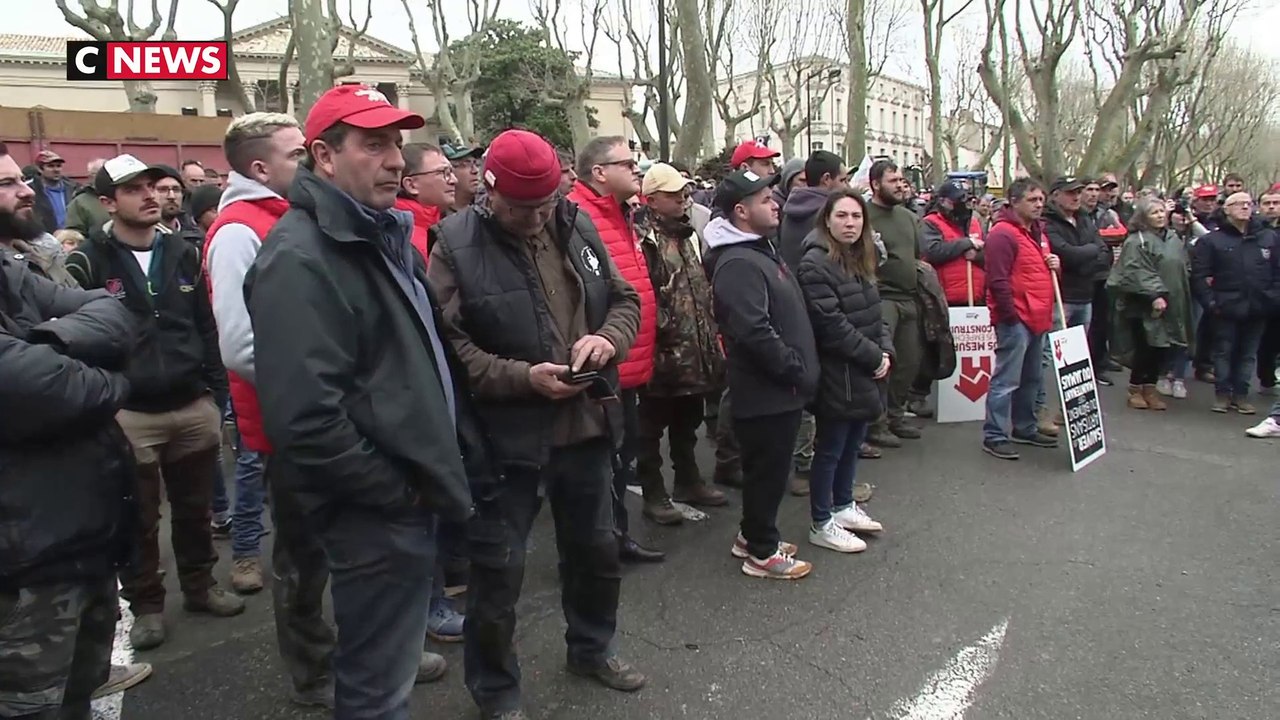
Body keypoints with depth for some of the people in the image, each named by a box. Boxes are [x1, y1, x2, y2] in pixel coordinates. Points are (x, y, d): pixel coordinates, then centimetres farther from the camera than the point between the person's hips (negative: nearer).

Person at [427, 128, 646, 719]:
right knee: (498, 569, 8)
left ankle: (592, 647, 49)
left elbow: (625, 299, 11)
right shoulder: (455, 245, -11)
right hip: (504, 436, -5)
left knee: (595, 548, 22)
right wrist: (523, 377, -25)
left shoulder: (578, 226, 5)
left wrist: (609, 337, -10)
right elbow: (447, 343, -17)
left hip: (586, 423, 6)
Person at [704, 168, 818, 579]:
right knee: (768, 470, 3)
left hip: (778, 388, 10)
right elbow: (754, 332, -29)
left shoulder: (761, 250, 13)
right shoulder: (738, 263, -21)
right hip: (766, 391, -10)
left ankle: (754, 534, 36)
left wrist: (800, 370, 14)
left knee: (765, 467, 20)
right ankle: (762, 552, 19)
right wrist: (797, 371, -19)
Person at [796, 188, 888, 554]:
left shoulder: (861, 259, 12)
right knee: (830, 449, 3)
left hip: (864, 374, 9)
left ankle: (843, 506, 36)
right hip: (837, 375, -9)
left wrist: (885, 350, 1)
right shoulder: (816, 263, -17)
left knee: (853, 443, 19)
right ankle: (822, 524, 16)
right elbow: (831, 324, -22)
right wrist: (874, 357, -16)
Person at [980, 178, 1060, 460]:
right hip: (1015, 319, -10)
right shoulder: (1002, 233, -13)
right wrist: (1011, 315, -17)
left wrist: (1054, 263, 8)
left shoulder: (1038, 232, 18)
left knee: (1031, 379, 17)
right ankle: (995, 436, -1)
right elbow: (998, 280, -19)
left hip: (1037, 318, 10)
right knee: (1006, 380, -7)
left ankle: (1024, 428, 29)